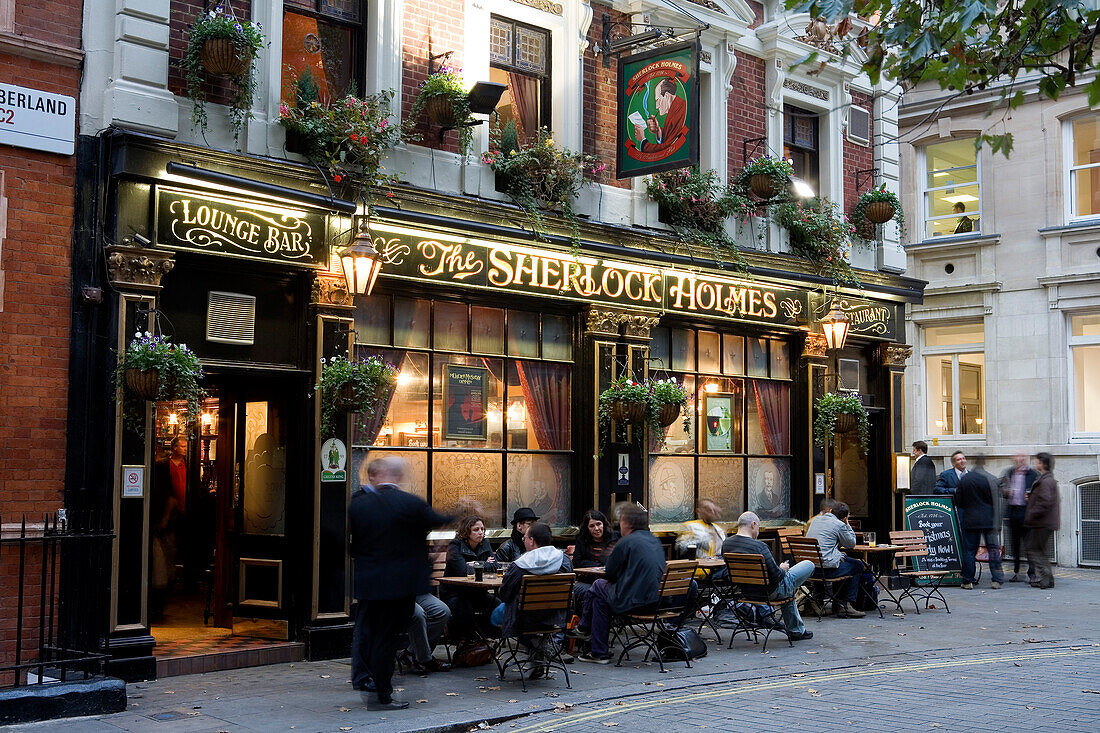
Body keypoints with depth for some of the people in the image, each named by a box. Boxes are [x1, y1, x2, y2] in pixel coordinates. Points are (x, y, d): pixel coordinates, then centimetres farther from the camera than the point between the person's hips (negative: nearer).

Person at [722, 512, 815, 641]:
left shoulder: (726, 544, -6)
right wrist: (783, 569, -1)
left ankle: (796, 630, 43)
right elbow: (776, 576, -25)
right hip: (769, 591, -8)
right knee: (809, 565, 11)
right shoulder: (759, 547, -28)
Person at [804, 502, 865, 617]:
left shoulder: (816, 520, 16)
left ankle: (840, 604, 25)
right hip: (827, 568, -7)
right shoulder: (839, 525, -6)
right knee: (858, 566, 14)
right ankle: (846, 604, 11)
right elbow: (851, 544, 8)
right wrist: (847, 525, 15)